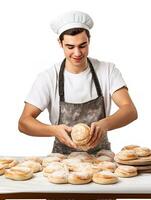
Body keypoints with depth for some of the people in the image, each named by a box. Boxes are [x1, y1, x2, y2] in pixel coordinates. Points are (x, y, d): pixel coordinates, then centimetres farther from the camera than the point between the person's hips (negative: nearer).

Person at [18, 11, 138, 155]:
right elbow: (24, 122, -11)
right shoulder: (49, 77, -8)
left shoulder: (108, 71, -4)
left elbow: (131, 110, -13)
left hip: (101, 154, 1)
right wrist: (54, 130, -31)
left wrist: (105, 124, -34)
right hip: (63, 157, -1)